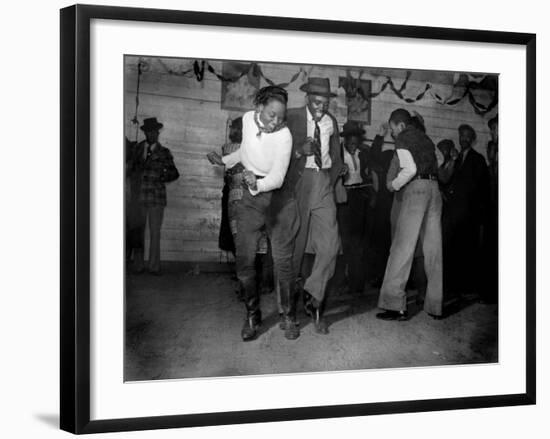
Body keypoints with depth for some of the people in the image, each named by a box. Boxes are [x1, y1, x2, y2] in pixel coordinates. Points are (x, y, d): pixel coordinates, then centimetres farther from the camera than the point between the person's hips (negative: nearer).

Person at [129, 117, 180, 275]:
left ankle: (154, 266, 4)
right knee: (138, 231, 0)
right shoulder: (137, 148, 13)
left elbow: (174, 173, 11)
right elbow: (132, 169, 18)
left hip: (157, 196, -1)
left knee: (155, 232, -1)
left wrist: (162, 178, -5)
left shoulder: (164, 152, 8)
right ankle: (138, 266, 6)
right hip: (139, 195, 1)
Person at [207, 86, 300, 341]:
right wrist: (225, 161, 15)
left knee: (283, 260, -3)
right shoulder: (248, 119, -4)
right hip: (250, 198, 4)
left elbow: (277, 178, -26)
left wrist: (257, 184, -43)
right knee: (244, 260, 1)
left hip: (278, 196, -4)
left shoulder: (284, 135, -20)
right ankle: (252, 317, 16)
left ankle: (289, 318, 14)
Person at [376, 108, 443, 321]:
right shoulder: (426, 138, 23)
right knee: (433, 249, 8)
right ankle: (435, 305, 11)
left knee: (402, 247, -7)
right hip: (434, 188, 7)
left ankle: (395, 305, -10)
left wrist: (394, 184, 0)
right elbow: (437, 168, 17)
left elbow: (410, 169, -14)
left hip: (415, 188, -7)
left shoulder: (402, 139, 1)